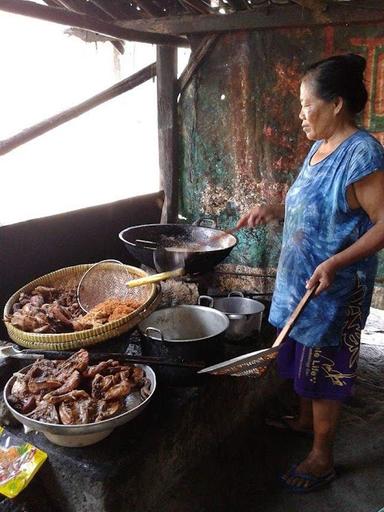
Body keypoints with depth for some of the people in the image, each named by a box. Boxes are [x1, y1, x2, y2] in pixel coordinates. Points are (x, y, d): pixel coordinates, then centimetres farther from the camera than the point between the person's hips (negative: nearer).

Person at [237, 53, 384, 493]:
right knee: (304, 357, 23)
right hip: (300, 279, 9)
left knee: (324, 369, 5)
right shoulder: (321, 147, 7)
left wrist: (335, 263, -30)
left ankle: (322, 457, 25)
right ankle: (305, 419, 46)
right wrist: (272, 210, 4)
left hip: (333, 290, -8)